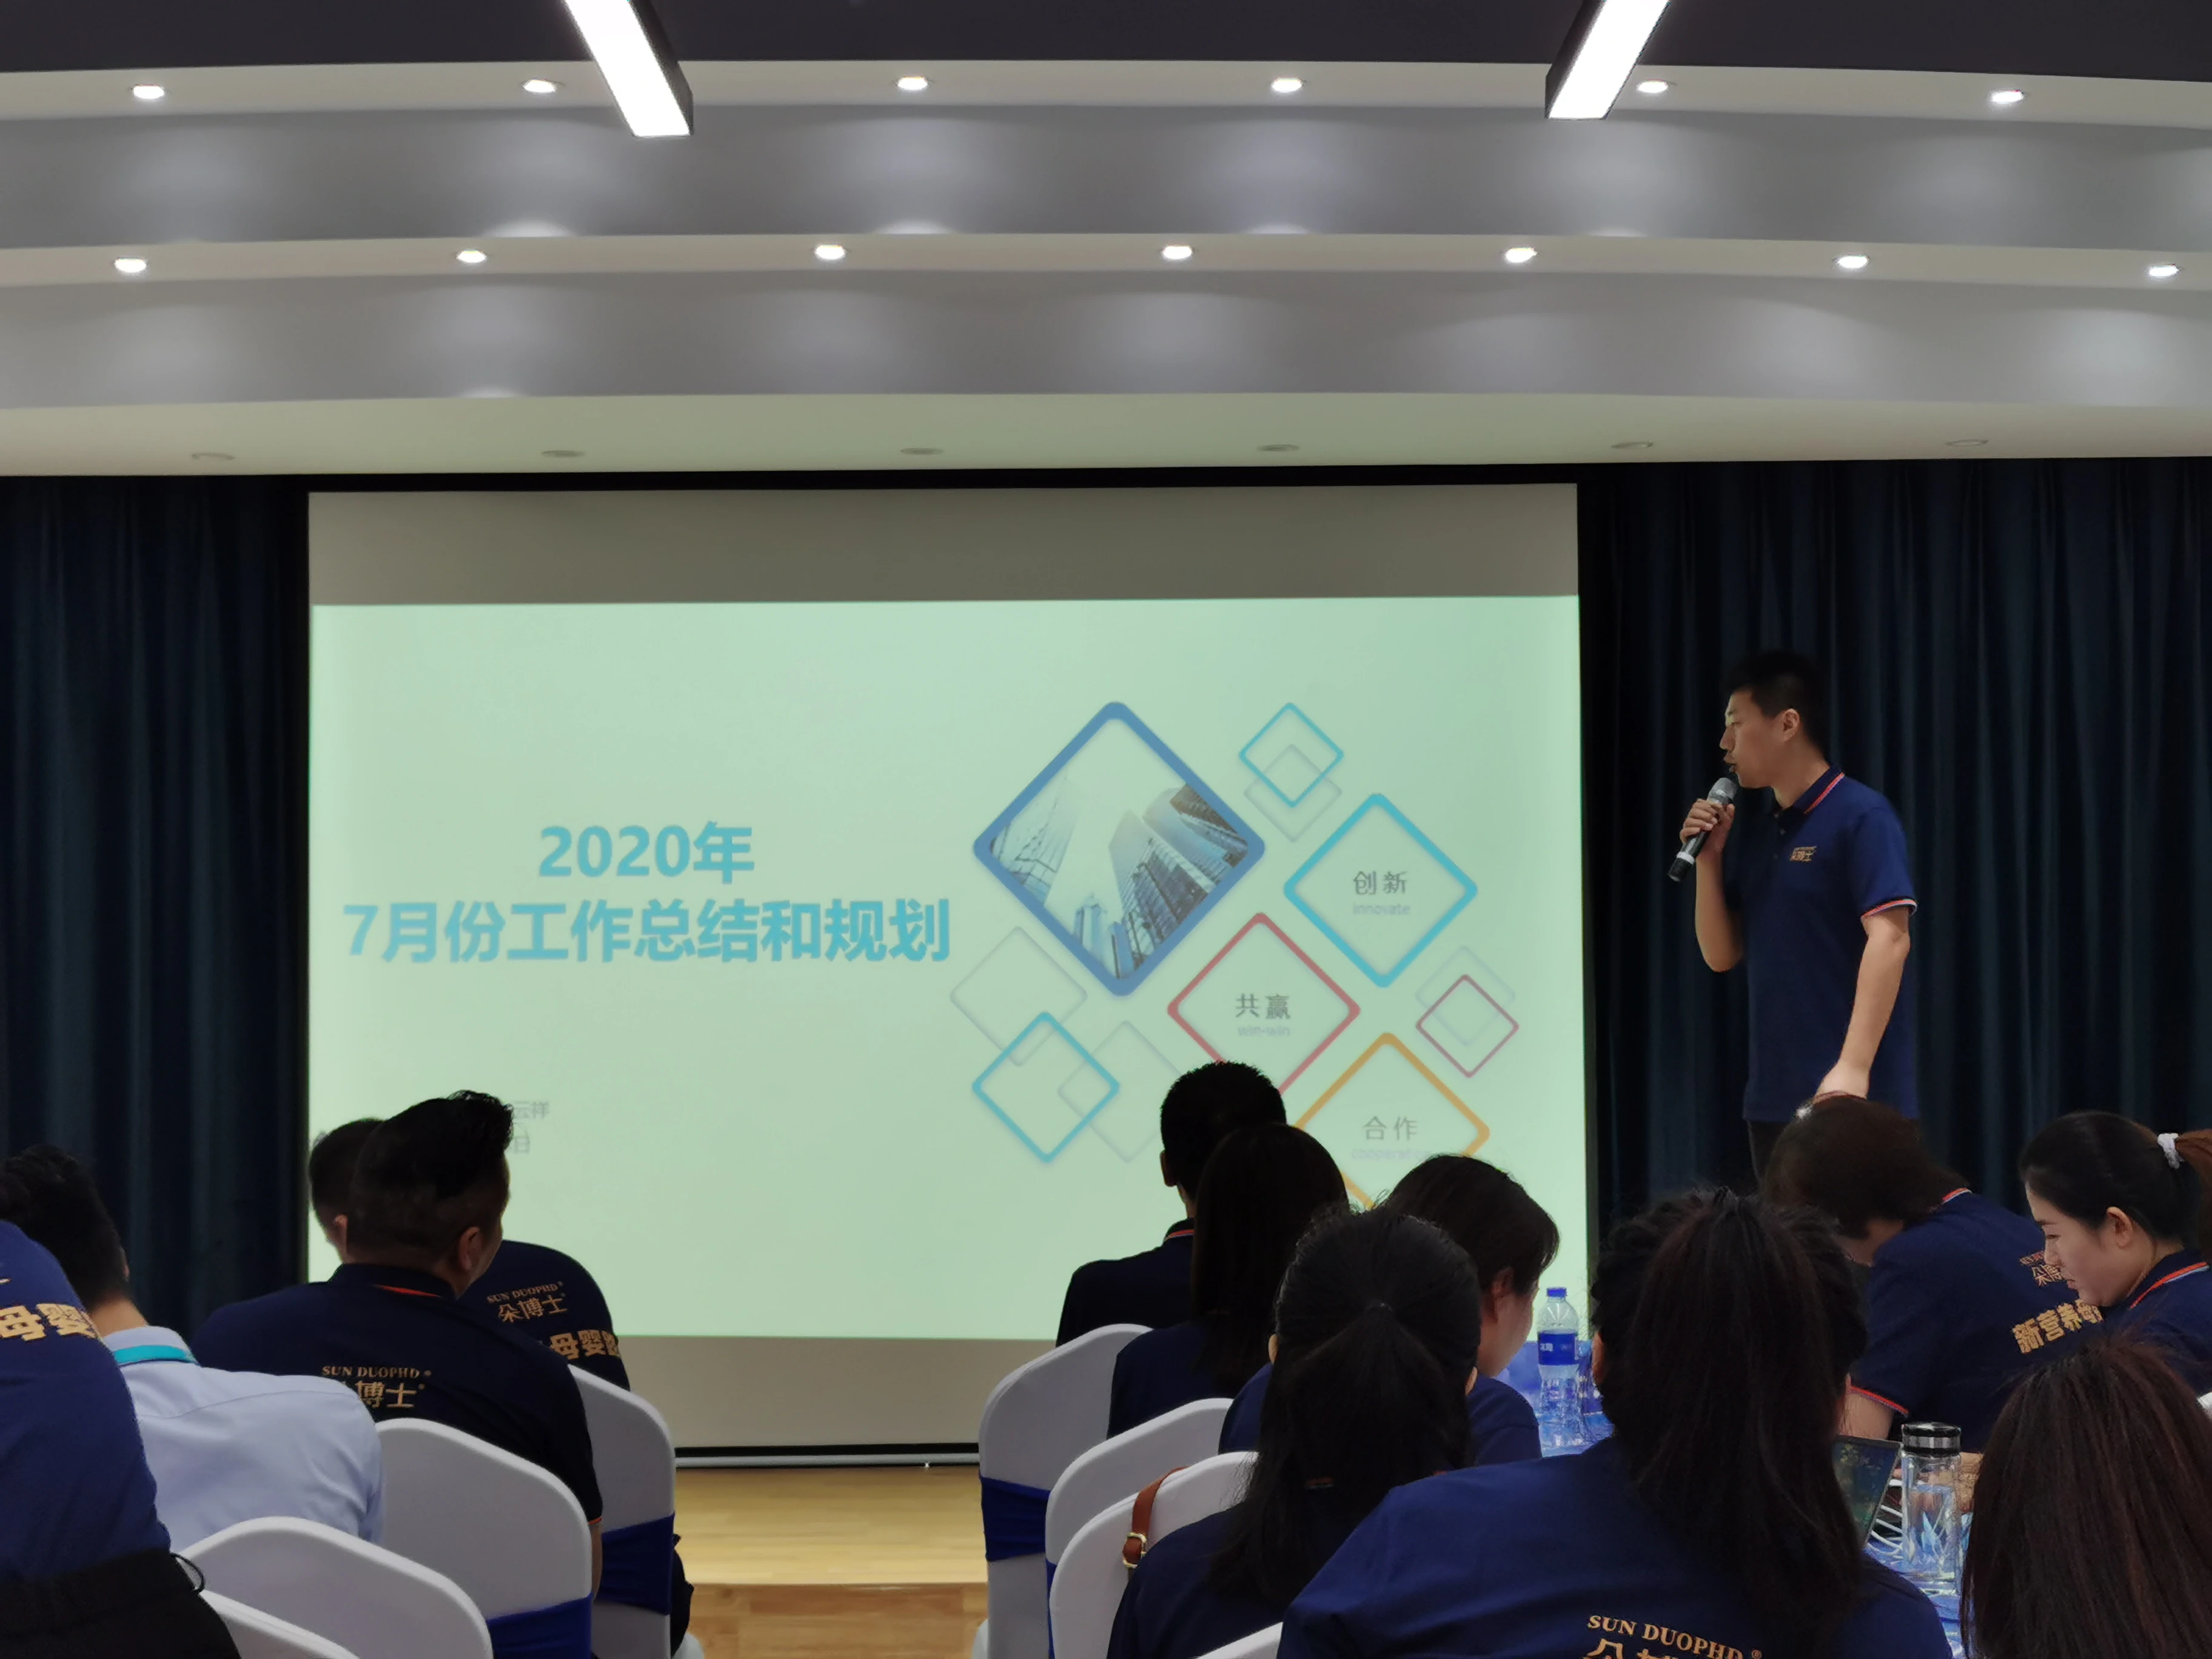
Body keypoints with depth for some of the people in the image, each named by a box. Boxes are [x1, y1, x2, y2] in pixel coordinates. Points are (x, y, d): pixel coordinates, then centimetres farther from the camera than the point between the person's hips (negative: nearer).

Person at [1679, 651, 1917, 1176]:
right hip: (1774, 1097, 8)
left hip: (1855, 1098, -8)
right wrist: (1708, 858, 0)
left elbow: (1890, 939, -18)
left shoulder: (1860, 817, -9)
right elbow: (1722, 955, 15)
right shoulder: (1752, 834, 14)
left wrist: (1853, 1068, -26)